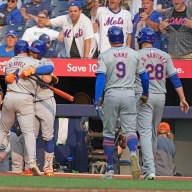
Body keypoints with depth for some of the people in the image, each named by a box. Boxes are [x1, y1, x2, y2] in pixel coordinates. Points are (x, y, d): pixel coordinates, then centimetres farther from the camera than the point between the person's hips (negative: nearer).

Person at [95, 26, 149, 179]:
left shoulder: (105, 56, -2)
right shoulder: (134, 54, 7)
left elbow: (101, 78, -11)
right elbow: (144, 76, 11)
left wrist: (97, 100, -13)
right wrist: (145, 94, 26)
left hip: (111, 94, -1)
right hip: (129, 94, 1)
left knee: (108, 133, 8)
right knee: (130, 129, 0)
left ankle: (110, 169, 8)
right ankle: (133, 153, -33)